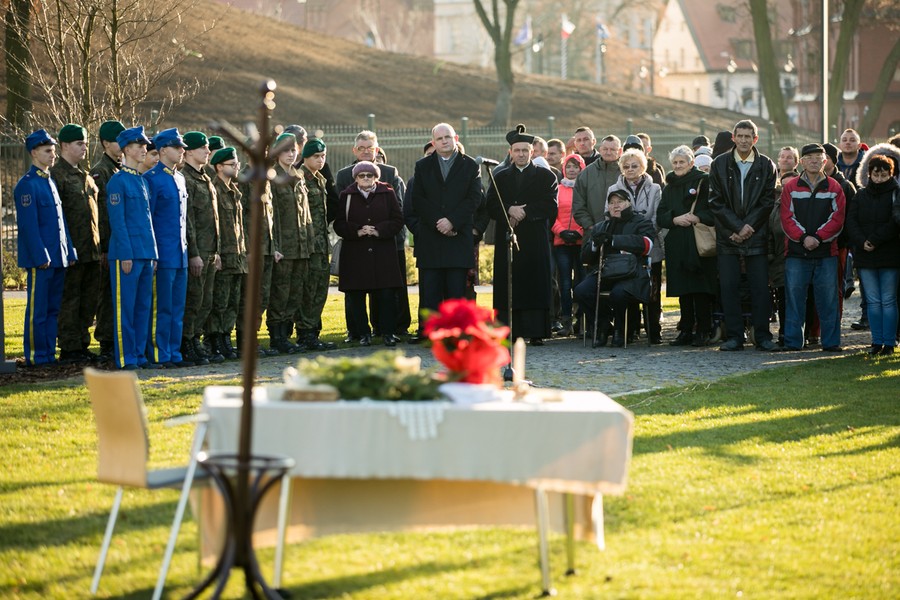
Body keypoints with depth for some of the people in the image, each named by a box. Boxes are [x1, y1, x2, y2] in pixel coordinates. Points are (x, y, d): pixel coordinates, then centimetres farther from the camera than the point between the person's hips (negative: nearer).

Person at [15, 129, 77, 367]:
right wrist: (41, 256, -18)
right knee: (37, 310, -3)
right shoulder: (27, 185, -10)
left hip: (58, 258, 8)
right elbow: (28, 225, -15)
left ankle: (49, 354, 16)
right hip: (40, 259, -8)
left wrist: (69, 253, 14)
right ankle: (36, 356, 2)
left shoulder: (50, 182, 16)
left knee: (53, 309, 10)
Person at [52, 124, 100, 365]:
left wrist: (99, 244, 17)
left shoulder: (85, 176, 18)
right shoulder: (56, 175, -8)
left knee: (89, 299, 10)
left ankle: (82, 345, 18)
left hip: (91, 250, 8)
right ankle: (69, 349, 1)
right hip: (72, 251, -8)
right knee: (70, 299, -3)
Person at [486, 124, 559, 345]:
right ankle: (509, 333, -2)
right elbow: (491, 206, 5)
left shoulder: (545, 176, 9)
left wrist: (524, 212, -10)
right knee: (507, 286, -3)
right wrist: (510, 210, -13)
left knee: (536, 286, -6)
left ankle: (536, 333, -6)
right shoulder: (500, 178, 15)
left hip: (536, 240, -2)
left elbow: (550, 207, -2)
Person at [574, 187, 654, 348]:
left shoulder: (641, 223, 12)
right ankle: (602, 326, -2)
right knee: (581, 291, -25)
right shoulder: (600, 228, 25)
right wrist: (594, 244, -8)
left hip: (631, 274, -4)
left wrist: (613, 239, -17)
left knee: (618, 292, -36)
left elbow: (645, 244, -11)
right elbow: (585, 258, 16)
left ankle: (619, 329, -6)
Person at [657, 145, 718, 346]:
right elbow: (660, 217, 12)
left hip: (699, 244, -5)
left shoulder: (704, 182, 2)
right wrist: (675, 219, -6)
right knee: (683, 291, 4)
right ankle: (686, 331, 9)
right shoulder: (670, 188, 19)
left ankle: (702, 332, -3)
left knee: (700, 289, -7)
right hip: (677, 245, 5)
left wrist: (698, 218, -19)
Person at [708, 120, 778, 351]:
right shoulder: (720, 164, 5)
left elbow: (768, 201, 1)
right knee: (729, 287, -1)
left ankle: (762, 336, 5)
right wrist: (736, 228, -8)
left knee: (760, 287, -2)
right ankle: (734, 336, 5)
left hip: (756, 235, 0)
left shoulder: (766, 165, 5)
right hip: (727, 236, 1)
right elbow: (716, 201, 1)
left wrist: (749, 226, -9)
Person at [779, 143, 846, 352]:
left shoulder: (834, 188, 7)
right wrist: (803, 237, -14)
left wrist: (817, 237, -13)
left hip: (826, 252, 0)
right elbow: (787, 218, 0)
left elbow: (837, 220, 0)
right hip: (796, 253, 0)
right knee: (794, 297, 0)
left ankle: (831, 341, 7)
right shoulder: (791, 187, 6)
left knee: (828, 298, 1)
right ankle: (792, 341, 6)